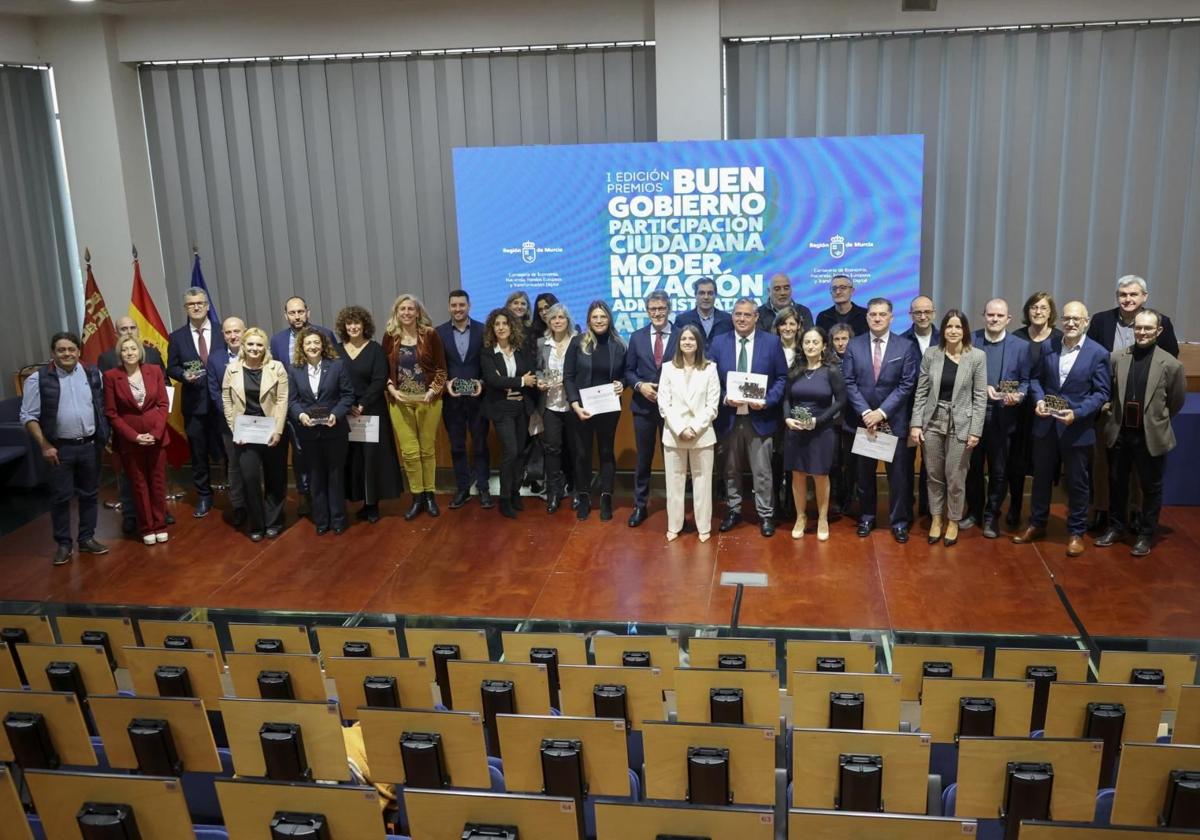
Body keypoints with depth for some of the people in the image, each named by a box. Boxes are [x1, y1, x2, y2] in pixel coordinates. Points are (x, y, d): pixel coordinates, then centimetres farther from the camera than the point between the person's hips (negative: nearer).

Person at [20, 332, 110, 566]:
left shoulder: (93, 374, 3)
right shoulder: (39, 379, -7)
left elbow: (103, 408, 12)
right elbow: (28, 416, -5)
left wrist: (106, 437, 7)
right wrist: (44, 446, -10)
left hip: (91, 445, 3)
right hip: (60, 448, -3)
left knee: (89, 494, 11)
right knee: (61, 497, 3)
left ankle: (86, 538, 23)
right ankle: (63, 544, 13)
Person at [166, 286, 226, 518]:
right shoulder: (177, 337, 5)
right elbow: (171, 368, 7)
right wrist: (185, 375, -13)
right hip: (194, 402, 1)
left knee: (227, 448, 2)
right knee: (198, 452, 9)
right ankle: (203, 496, 21)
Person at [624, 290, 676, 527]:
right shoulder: (637, 337, 4)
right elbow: (629, 370, 6)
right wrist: (640, 385, -12)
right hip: (644, 406, 2)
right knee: (643, 458, 10)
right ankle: (640, 506, 21)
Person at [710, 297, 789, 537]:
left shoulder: (772, 342, -1)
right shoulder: (719, 342, 3)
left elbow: (782, 378, 0)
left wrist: (767, 401, -14)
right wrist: (724, 398, -13)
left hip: (759, 416, -2)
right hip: (728, 416, 2)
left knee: (762, 471, 4)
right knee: (730, 469, 13)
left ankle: (766, 515, 16)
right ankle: (733, 510, 28)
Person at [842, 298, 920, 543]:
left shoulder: (906, 346, -2)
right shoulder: (854, 345, 2)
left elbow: (907, 384, -6)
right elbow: (849, 382, -2)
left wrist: (882, 412, -14)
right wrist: (865, 412, -12)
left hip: (894, 420, -1)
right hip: (862, 419, 1)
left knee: (898, 473, 3)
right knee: (865, 472, 10)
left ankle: (899, 521, 15)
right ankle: (866, 517, 24)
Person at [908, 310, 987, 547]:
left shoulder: (977, 356, -6)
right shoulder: (931, 354, 0)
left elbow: (980, 397, -5)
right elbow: (921, 392, 3)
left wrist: (976, 431, -8)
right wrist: (916, 424, -2)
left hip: (960, 425, -2)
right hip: (933, 422, 2)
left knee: (955, 478, 4)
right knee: (934, 475, 11)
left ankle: (953, 521, 23)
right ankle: (936, 518, 27)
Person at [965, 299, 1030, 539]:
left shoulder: (1021, 346, 1)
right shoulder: (970, 340, 1)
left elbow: (1026, 381, 2)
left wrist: (1018, 396, -17)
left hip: (1003, 418, 0)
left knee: (999, 470, 8)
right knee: (972, 467, 12)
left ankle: (991, 516, 21)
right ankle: (974, 511, 29)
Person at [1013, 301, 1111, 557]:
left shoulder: (1098, 353, -8)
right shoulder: (1048, 346, 3)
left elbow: (1102, 392, -9)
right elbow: (1035, 377, 10)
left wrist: (1077, 413, -22)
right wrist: (1038, 399, -10)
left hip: (1078, 428, -3)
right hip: (1046, 424, 3)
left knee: (1077, 483, 8)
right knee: (1041, 478, 15)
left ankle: (1076, 533, 22)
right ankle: (1036, 524, 30)